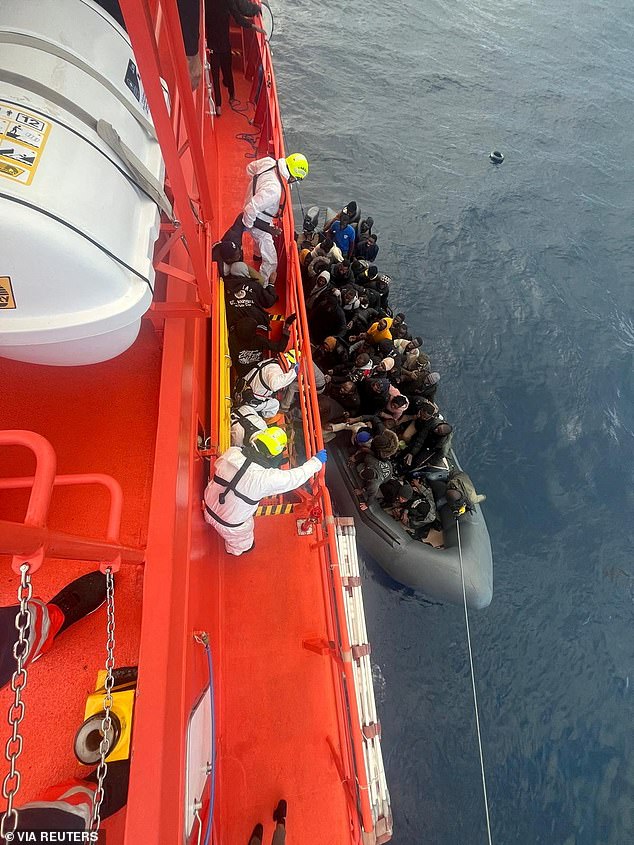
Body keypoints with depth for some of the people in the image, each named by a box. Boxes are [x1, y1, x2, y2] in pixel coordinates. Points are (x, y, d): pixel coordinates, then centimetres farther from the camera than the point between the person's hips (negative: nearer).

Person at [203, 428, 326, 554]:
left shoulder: (231, 452, -23)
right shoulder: (267, 477, -36)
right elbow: (295, 477, -22)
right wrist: (316, 461, -7)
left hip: (209, 509, 5)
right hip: (229, 524, -4)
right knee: (240, 540, 32)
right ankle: (238, 549, 64)